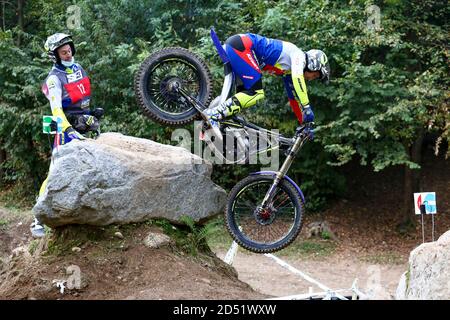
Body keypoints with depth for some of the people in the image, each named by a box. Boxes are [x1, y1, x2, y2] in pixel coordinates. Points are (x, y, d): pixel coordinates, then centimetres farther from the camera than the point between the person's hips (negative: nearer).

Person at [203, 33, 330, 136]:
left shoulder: (290, 68, 26)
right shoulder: (299, 55, -1)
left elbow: (293, 97, 34)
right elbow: (297, 79, -21)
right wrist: (307, 110, -21)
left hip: (231, 47, 10)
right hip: (240, 45, -10)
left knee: (245, 92, 13)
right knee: (256, 93, -15)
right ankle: (214, 114, -25)